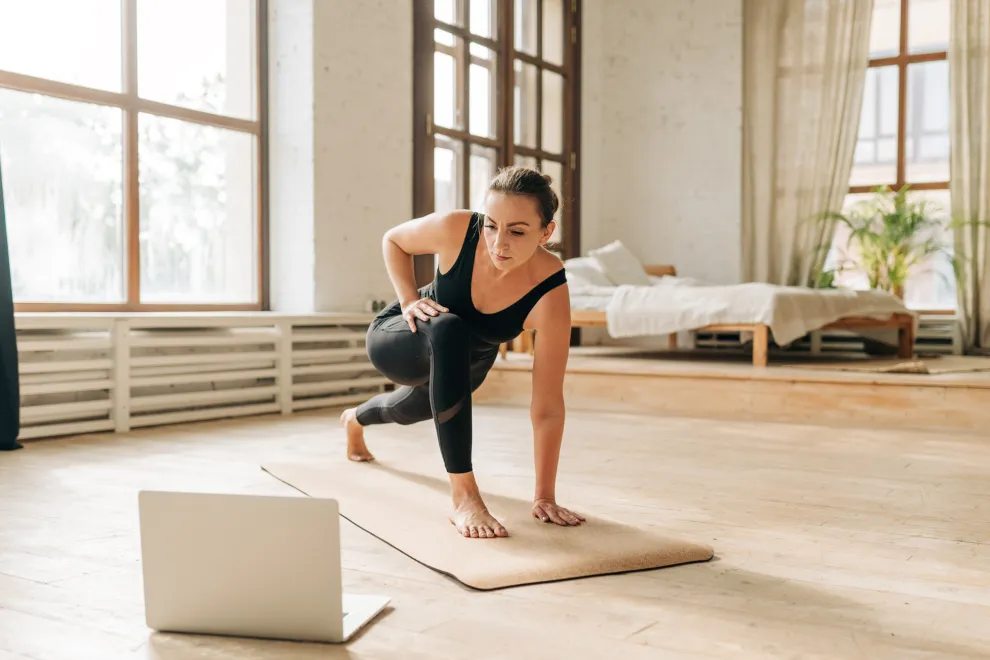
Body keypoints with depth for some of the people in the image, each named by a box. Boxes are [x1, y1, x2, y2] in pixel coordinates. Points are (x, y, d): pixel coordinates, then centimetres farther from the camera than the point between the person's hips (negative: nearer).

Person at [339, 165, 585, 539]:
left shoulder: (549, 294, -37)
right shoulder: (456, 231, -35)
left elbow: (547, 406, -34)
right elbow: (393, 241, -10)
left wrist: (544, 497, -33)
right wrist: (409, 300, -23)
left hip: (466, 361, 3)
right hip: (392, 340, -2)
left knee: (412, 408, 33)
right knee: (449, 330, -39)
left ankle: (355, 418, 73)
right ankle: (464, 496, -33)